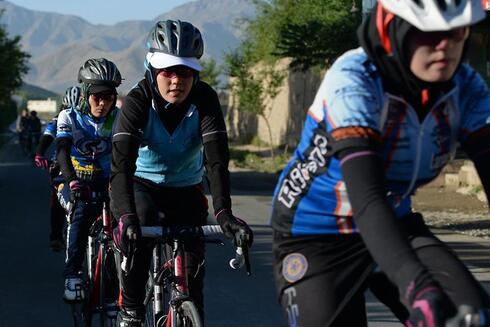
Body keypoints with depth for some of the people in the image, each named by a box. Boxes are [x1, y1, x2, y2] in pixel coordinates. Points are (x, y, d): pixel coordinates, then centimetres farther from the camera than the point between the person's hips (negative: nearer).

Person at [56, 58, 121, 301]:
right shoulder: (69, 117, -8)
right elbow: (62, 152, -21)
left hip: (104, 184, 2)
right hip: (74, 184, -2)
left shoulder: (118, 119, -4)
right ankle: (72, 276, -28)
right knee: (82, 211, -32)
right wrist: (72, 181, -40)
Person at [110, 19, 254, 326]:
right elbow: (122, 163, -37)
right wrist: (126, 215, -53)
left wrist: (224, 212, -46)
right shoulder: (138, 101, -26)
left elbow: (218, 160, -31)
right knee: (142, 227, -31)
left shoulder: (204, 99, -22)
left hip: (186, 187, 2)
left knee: (193, 260, -7)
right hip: (141, 183, -2)